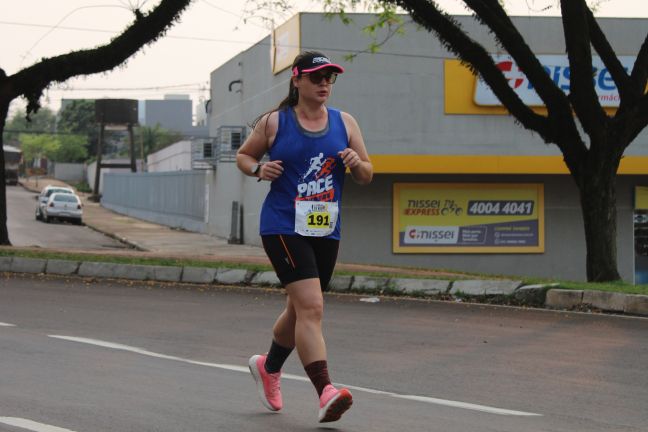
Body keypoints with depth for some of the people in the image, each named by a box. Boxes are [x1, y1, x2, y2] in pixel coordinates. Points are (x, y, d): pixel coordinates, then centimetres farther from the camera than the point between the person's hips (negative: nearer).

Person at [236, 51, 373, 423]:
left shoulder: (345, 123, 8)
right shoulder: (274, 122, -1)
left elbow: (367, 176, 12)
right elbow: (244, 155, 13)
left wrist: (357, 163, -10)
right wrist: (259, 169, -9)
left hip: (327, 232, 5)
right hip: (283, 228, -5)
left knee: (300, 310, 19)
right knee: (311, 307, -19)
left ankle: (269, 367, 45)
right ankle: (326, 392, -26)